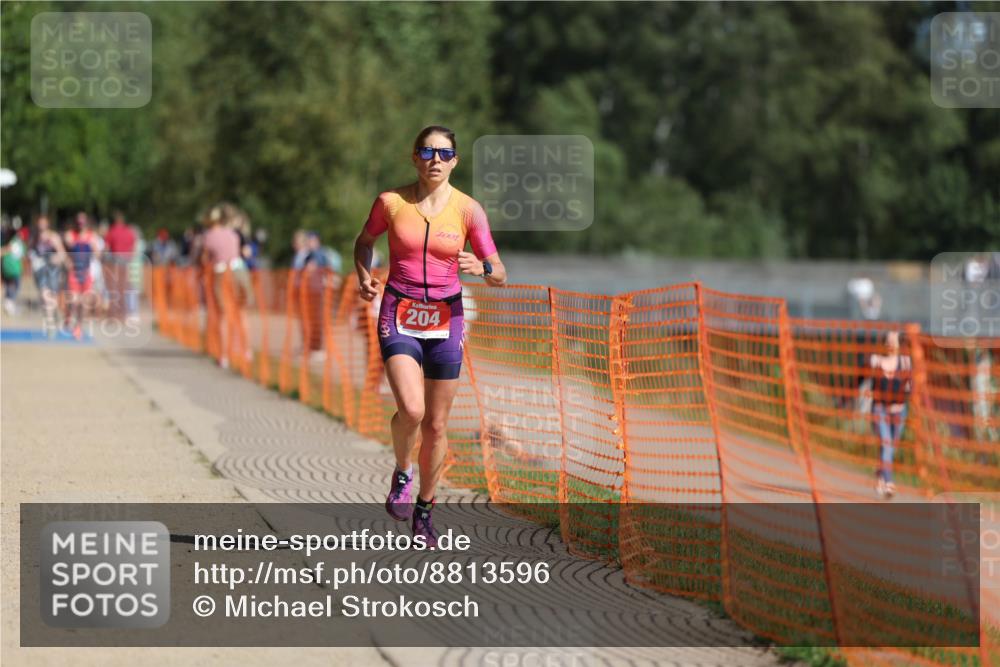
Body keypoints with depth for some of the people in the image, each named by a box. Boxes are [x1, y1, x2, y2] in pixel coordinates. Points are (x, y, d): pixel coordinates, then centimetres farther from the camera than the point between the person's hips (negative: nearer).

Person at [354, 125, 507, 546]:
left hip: (445, 319, 1)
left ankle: (424, 511, 24)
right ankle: (401, 473, 8)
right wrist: (363, 276, -1)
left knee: (436, 425, 6)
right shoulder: (390, 202, -3)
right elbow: (364, 241, 17)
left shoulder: (468, 209, -3)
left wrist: (482, 268, -23)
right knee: (411, 409, -22)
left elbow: (499, 277, -1)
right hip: (399, 315, -1)